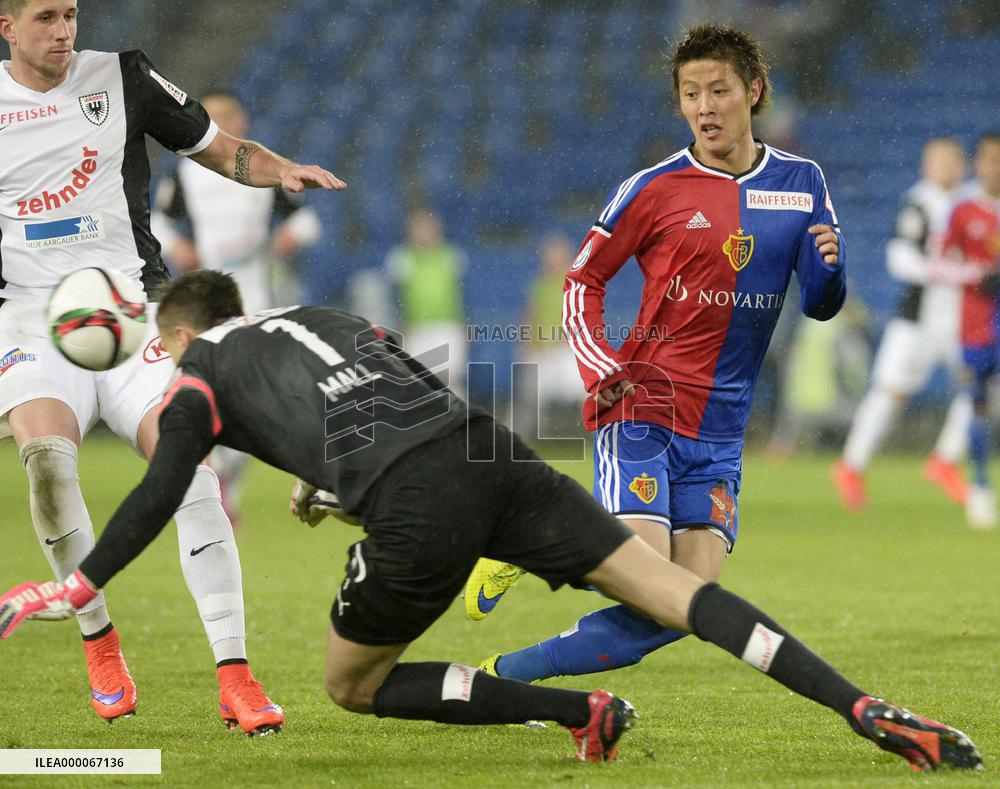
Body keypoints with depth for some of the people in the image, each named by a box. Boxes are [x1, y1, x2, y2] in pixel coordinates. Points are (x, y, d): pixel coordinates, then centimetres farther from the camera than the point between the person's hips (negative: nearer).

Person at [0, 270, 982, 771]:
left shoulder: (200, 372, 18)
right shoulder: (327, 318, 35)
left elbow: (161, 493, 2)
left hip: (413, 510, -6)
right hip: (491, 453, 6)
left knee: (354, 686, 15)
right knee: (672, 587, -1)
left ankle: (580, 712, 0)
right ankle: (867, 712, -16)